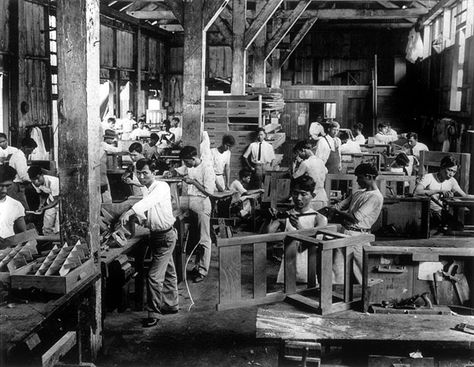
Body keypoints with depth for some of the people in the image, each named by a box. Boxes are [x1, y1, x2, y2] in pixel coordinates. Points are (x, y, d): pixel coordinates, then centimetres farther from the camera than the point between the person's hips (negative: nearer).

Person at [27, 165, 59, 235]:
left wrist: (43, 208, -30)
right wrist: (41, 204, -13)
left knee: (58, 230, -10)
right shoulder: (35, 183, -13)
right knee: (46, 228, 9)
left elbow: (56, 200, -24)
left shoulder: (52, 182, -34)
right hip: (51, 202, 6)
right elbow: (42, 194, 5)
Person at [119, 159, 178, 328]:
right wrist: (140, 218, -5)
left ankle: (154, 313, -1)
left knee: (154, 276, -10)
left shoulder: (162, 187, -19)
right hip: (156, 235, 9)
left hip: (165, 236, -9)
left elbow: (148, 201, -38)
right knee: (168, 272, 21)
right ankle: (171, 304, 34)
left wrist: (130, 211, -51)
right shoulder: (146, 191, 8)